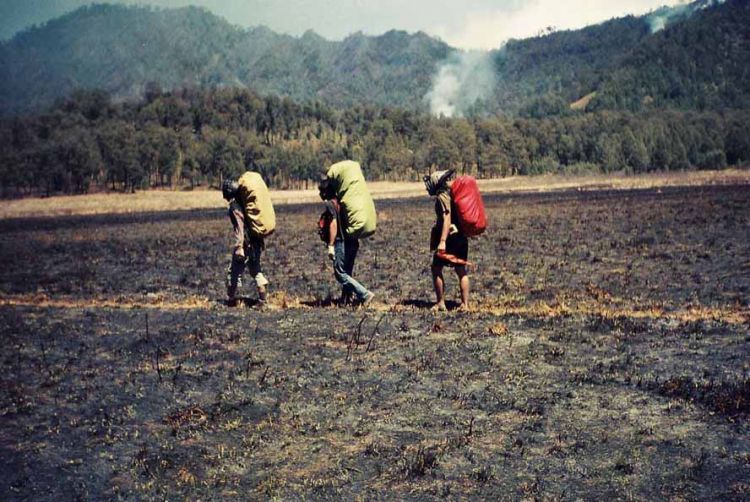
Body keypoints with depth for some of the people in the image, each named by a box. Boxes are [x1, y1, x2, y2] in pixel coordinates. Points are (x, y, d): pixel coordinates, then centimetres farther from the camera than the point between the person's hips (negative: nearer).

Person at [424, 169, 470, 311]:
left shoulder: (442, 196, -12)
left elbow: (447, 219, -21)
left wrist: (442, 241, -25)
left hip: (449, 237, -8)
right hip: (462, 237, 8)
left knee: (436, 269, 3)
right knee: (461, 271, 11)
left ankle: (440, 303, 4)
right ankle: (465, 304, 9)